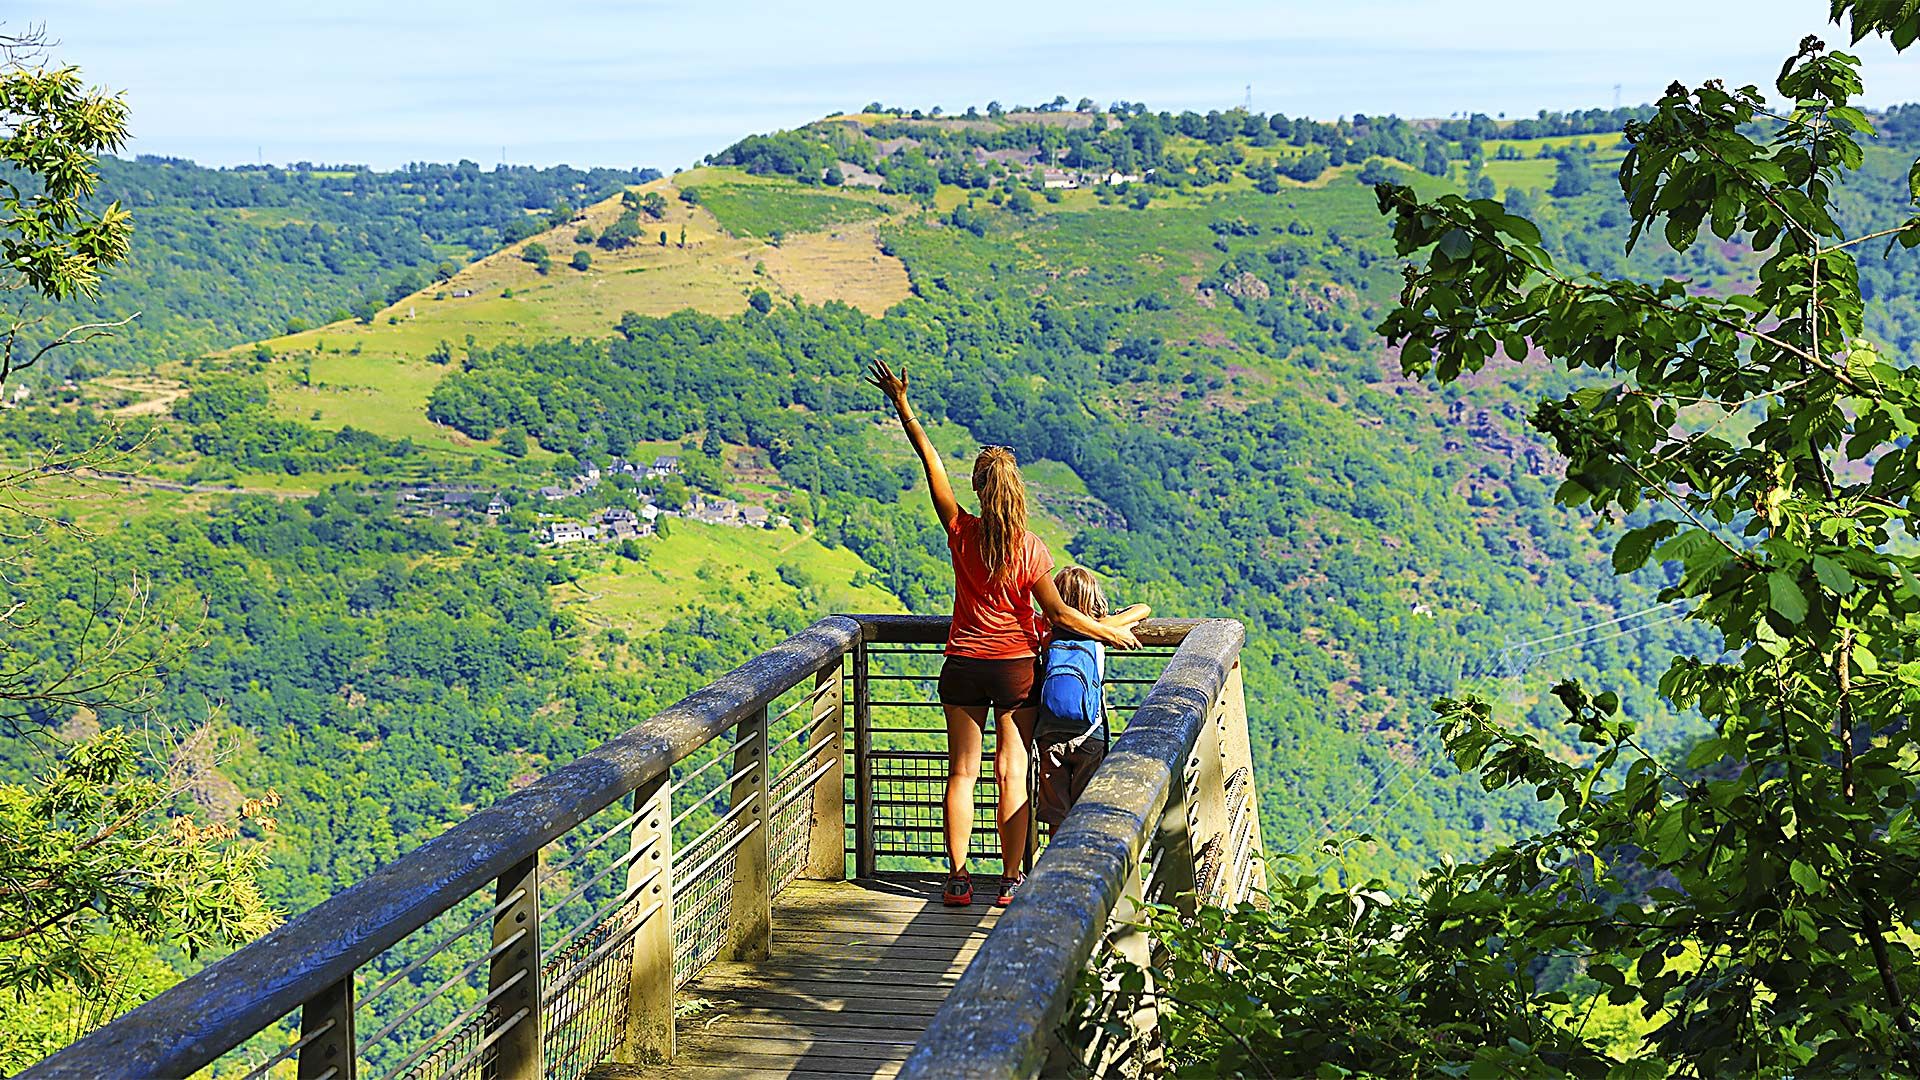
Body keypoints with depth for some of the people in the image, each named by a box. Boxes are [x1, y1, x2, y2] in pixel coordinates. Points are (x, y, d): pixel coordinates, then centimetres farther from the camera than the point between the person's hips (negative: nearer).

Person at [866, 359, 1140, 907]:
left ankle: (958, 879, 8)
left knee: (962, 773, 8)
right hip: (1016, 665, -1)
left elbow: (931, 461, -4)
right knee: (1012, 773, 6)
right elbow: (1057, 611, -12)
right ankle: (1011, 881, 9)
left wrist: (902, 405, 2)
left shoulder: (961, 532, -9)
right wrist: (1109, 632, 1)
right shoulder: (1029, 548, -12)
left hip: (964, 664, 1)